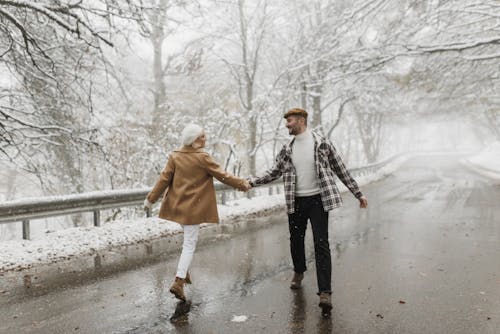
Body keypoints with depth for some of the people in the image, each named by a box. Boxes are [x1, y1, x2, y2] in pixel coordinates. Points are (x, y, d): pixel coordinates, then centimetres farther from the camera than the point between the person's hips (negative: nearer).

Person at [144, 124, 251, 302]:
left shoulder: (175, 156, 0)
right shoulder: (203, 158, -13)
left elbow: (164, 179, -1)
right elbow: (222, 175, -8)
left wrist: (151, 199, 6)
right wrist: (242, 183, 4)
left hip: (177, 205, 6)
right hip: (193, 207, -6)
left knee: (188, 238, 24)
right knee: (190, 244, 0)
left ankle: (184, 272, 30)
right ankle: (179, 282, -7)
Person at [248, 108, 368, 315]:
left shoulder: (322, 144, -5)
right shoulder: (287, 150, 6)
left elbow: (341, 170, 0)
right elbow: (273, 173, 10)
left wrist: (358, 194, 2)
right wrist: (251, 182, -4)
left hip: (318, 200, -4)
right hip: (296, 202, 4)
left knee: (321, 244, -8)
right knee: (296, 241, 15)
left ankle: (325, 292, -6)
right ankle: (299, 271, 43)